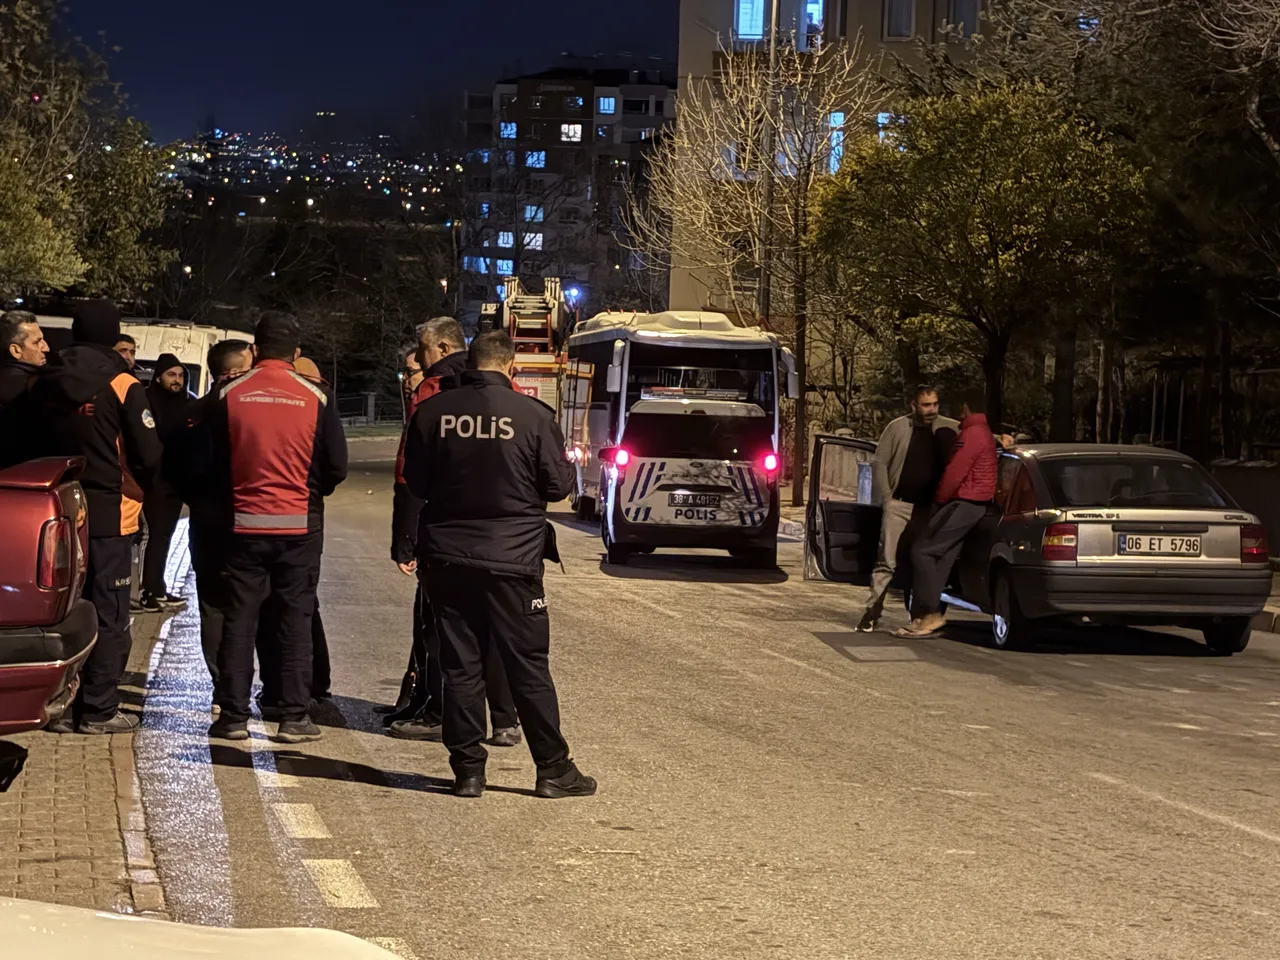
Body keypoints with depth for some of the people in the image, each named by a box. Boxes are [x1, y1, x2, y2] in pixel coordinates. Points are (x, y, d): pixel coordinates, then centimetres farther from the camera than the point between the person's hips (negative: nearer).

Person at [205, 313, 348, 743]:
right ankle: (295, 716, 5)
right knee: (296, 619, 6)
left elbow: (213, 464, 2)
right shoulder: (316, 397, -4)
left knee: (239, 619, 7)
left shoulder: (229, 395, -4)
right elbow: (336, 467, -1)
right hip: (300, 525, 0)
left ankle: (233, 714, 8)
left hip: (244, 523, 0)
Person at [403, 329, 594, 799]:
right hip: (512, 556, -2)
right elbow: (559, 484, -5)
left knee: (460, 666, 9)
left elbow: (415, 483, 6)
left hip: (447, 554, 2)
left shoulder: (432, 412, -2)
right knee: (528, 665, 5)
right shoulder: (533, 415, -10)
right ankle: (553, 769, 10)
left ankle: (467, 769, 11)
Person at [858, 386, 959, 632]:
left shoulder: (948, 429, 4)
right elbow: (880, 463, 0)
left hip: (930, 508, 2)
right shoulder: (898, 428, -2)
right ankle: (873, 612, -3)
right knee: (887, 561, -7)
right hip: (899, 505, -2)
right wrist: (885, 498, -5)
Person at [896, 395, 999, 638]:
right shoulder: (984, 434, 21)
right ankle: (926, 617, 5)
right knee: (942, 559, 7)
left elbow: (954, 473, -17)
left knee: (923, 551, -11)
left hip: (964, 504, -10)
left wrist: (939, 500, -4)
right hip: (977, 503, 10)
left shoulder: (971, 435, -13)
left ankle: (930, 614, -13)